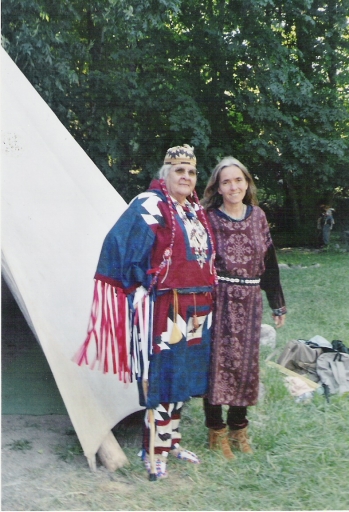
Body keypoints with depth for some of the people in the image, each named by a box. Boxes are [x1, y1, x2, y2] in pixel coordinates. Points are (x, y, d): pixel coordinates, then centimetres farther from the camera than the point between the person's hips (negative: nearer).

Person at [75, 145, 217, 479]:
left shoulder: (196, 210, 14)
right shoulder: (149, 206, -10)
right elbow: (120, 246, -16)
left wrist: (206, 300, 18)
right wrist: (140, 288, -14)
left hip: (195, 310, 8)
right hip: (164, 309, -8)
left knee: (182, 376, 15)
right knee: (160, 378, -2)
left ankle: (171, 440, 30)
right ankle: (155, 453, 11)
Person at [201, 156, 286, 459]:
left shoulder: (257, 216, 7)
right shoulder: (209, 218, -5)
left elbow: (269, 263, 10)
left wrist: (277, 304, 10)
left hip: (250, 301, 4)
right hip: (219, 300, -4)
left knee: (247, 363, 10)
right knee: (218, 361, 1)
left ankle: (238, 427, 27)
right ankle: (217, 430, 17)